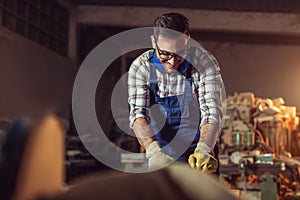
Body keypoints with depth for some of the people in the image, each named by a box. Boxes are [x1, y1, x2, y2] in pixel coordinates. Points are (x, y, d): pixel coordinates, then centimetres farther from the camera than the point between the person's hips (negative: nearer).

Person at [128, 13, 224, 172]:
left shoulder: (204, 62, -8)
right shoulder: (140, 67, -6)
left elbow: (211, 112, -13)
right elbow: (138, 114, -14)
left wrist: (203, 151, -31)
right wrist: (153, 151, -32)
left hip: (197, 155, -1)